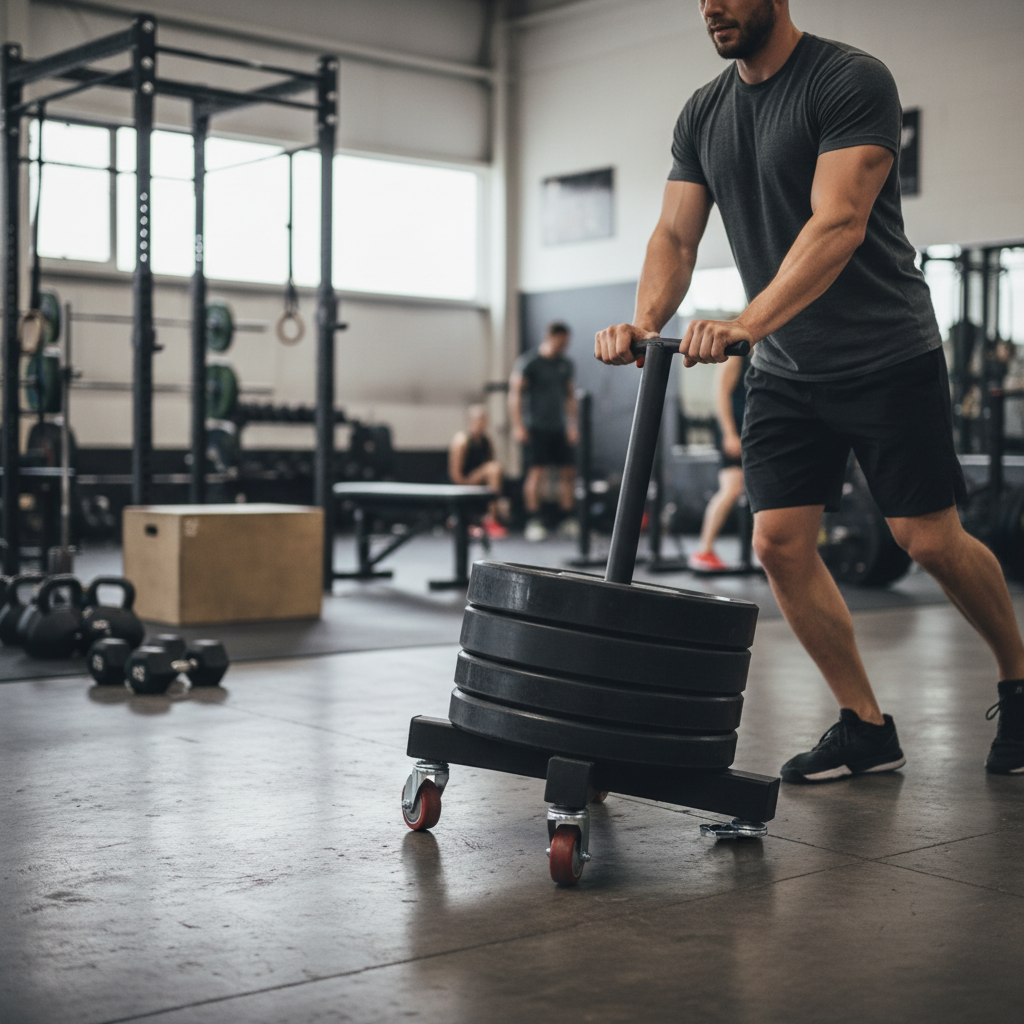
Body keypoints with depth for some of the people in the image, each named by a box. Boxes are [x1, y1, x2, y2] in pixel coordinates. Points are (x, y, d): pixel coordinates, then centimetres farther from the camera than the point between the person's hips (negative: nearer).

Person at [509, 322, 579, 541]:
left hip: (559, 428, 6)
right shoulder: (528, 362, -6)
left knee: (568, 472, 3)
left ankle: (569, 521, 11)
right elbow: (515, 393, -8)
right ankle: (533, 523, -5)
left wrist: (573, 425, 14)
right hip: (536, 428, -6)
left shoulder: (565, 364, 13)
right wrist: (518, 426, -14)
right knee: (536, 472, -9)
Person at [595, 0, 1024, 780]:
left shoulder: (852, 80, -15)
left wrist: (747, 323, -39)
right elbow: (676, 235, 2)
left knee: (931, 541, -5)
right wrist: (645, 322, -19)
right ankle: (866, 727, 10)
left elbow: (838, 223, -27)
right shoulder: (703, 114, 6)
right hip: (784, 371, 6)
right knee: (779, 543, -4)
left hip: (888, 358, -6)